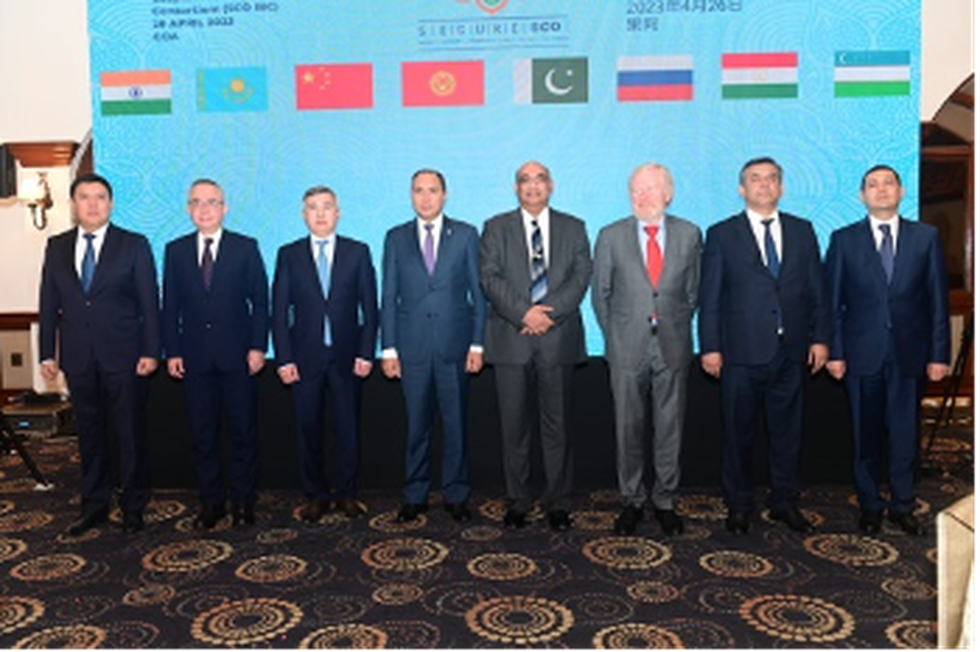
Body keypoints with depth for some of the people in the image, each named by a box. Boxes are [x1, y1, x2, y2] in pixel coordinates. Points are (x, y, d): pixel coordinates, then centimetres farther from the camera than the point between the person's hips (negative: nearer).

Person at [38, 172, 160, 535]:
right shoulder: (56, 247, 9)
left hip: (123, 356, -3)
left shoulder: (134, 245, 0)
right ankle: (94, 506, 25)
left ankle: (133, 506, 18)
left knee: (130, 434, 5)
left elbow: (149, 303, -3)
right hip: (78, 359, 3)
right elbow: (49, 304, 10)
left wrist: (150, 351, -9)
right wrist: (47, 353, 5)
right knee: (89, 435, 12)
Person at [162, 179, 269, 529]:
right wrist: (172, 351, 1)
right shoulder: (175, 251, 9)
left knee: (243, 431, 4)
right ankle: (211, 503, 19)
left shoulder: (246, 248, 3)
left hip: (237, 355, -2)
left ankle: (243, 502, 16)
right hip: (195, 357, 2)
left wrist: (258, 347, -6)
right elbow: (170, 306, 9)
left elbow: (260, 301, 1)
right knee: (202, 434, 7)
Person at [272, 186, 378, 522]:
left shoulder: (358, 252, 5)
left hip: (347, 356, 0)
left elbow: (369, 307, 3)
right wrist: (284, 358, -4)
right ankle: (316, 495, 20)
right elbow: (279, 310, 3)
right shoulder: (289, 255, 6)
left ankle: (346, 494, 20)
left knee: (348, 428, 5)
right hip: (305, 357, 1)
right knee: (308, 429, 7)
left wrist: (366, 353, -5)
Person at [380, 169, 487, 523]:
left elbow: (478, 292, 4)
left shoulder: (465, 235, 5)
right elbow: (388, 297, 6)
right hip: (412, 346, 1)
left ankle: (455, 495, 19)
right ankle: (415, 496, 20)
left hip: (453, 345, 0)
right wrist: (388, 348, 0)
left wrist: (477, 344, -2)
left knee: (455, 424, 6)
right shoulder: (396, 238, 7)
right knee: (416, 425, 7)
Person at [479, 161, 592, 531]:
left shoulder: (573, 228, 12)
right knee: (514, 427, 5)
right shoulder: (496, 228, 10)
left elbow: (582, 276, 1)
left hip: (558, 338, 1)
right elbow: (489, 278, -2)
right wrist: (524, 313, -15)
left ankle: (558, 505, 15)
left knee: (557, 427, 4)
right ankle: (517, 503, 16)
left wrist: (548, 312, -12)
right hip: (510, 339, 0)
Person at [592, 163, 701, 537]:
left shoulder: (689, 235, 3)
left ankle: (665, 502, 23)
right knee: (628, 429, 7)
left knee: (670, 429, 8)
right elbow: (600, 293, 6)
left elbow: (693, 291, 10)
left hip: (673, 348, 1)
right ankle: (632, 502, 22)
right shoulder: (611, 237, 1)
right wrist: (615, 337, 5)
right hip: (627, 348, 0)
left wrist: (677, 330, 8)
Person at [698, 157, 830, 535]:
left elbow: (816, 290, 11)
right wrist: (710, 347, -8)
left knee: (787, 431, 11)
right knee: (738, 433, 6)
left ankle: (785, 503, 26)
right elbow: (709, 297, -2)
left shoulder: (802, 231, 11)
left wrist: (820, 337, 3)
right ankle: (738, 506, 21)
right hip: (742, 352, -3)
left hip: (791, 351, 3)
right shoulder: (722, 235, 2)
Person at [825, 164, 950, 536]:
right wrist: (834, 352, -5)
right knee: (866, 435, 8)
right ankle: (870, 506, 23)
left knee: (905, 434, 8)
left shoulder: (926, 237, 6)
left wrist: (939, 353, -1)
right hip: (862, 353, -1)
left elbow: (938, 299, 4)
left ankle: (902, 506, 24)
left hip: (909, 353, 1)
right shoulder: (844, 240, 3)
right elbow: (832, 301, 1)